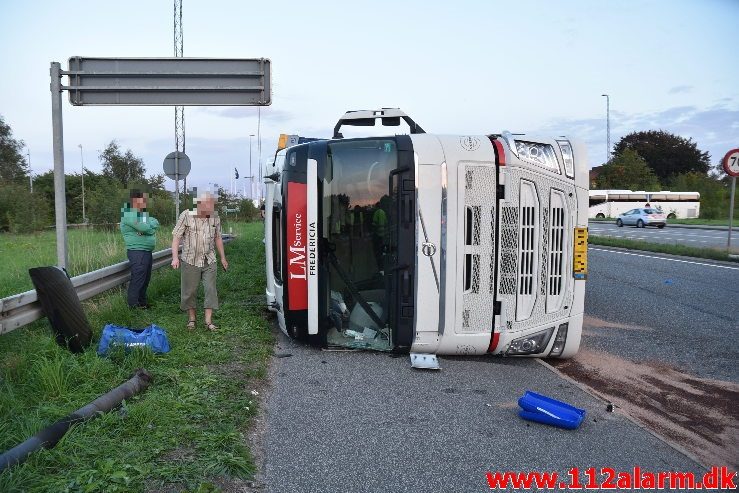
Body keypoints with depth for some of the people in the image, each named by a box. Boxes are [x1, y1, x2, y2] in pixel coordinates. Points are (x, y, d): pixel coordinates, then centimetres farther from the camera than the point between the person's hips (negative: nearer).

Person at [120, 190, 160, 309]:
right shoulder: (129, 214, -12)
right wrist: (150, 224, -1)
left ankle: (142, 301, 26)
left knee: (146, 279, 15)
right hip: (137, 252, -10)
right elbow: (145, 228, -22)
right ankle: (133, 305, -4)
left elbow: (156, 223, 5)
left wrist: (147, 227, -13)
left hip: (147, 251, 10)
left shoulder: (142, 213, 18)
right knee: (137, 280, -9)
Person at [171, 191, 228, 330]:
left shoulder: (215, 217, 2)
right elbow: (176, 236, -8)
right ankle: (192, 317, 25)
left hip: (209, 261, 3)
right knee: (189, 290, 6)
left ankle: (208, 321, 4)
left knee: (211, 290, -2)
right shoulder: (186, 216, -10)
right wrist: (175, 257, -16)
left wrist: (223, 258, 15)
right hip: (191, 261, -3)